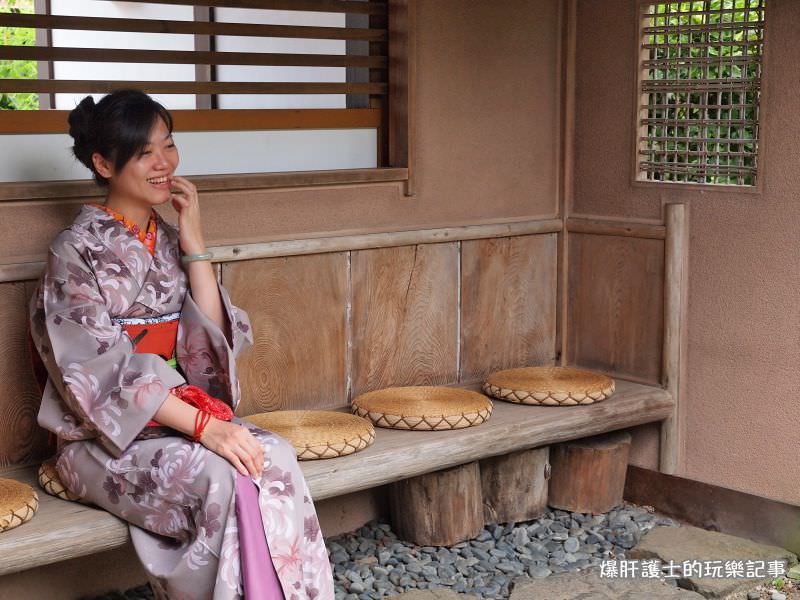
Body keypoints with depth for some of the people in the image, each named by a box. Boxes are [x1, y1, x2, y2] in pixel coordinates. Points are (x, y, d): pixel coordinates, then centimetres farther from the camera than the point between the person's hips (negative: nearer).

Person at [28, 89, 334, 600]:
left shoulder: (169, 242, 10)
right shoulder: (78, 249, -8)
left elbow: (212, 337, 2)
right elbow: (101, 372, -17)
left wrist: (193, 244, -5)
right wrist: (203, 425, -27)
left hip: (175, 417, 5)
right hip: (104, 437, -5)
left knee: (276, 457, -24)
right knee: (225, 477, -32)